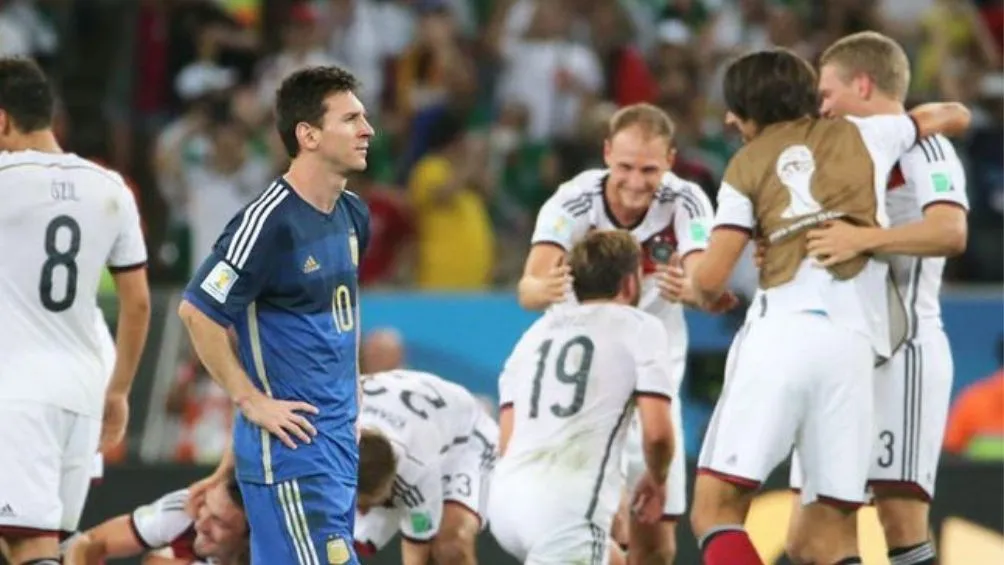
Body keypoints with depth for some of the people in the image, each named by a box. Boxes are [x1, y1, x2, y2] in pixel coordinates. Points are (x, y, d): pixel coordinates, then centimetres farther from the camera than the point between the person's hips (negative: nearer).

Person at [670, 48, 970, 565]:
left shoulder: (749, 164, 12)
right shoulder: (864, 136, 20)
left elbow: (709, 280, 5)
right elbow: (955, 115, 36)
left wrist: (691, 289, 28)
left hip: (779, 334, -3)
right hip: (852, 346, 3)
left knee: (716, 510, -2)